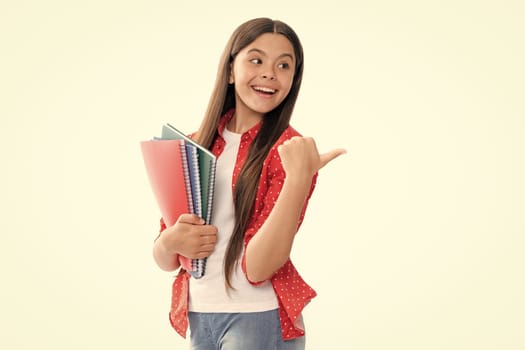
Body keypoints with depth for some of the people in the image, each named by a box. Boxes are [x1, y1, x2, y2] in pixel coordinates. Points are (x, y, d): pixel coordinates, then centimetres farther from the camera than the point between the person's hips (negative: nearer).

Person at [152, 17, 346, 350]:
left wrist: (300, 177, -28)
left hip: (259, 319, -4)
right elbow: (165, 259, 6)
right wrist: (170, 242, -16)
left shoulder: (291, 150, -10)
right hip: (197, 318, 5)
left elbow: (257, 267, -20)